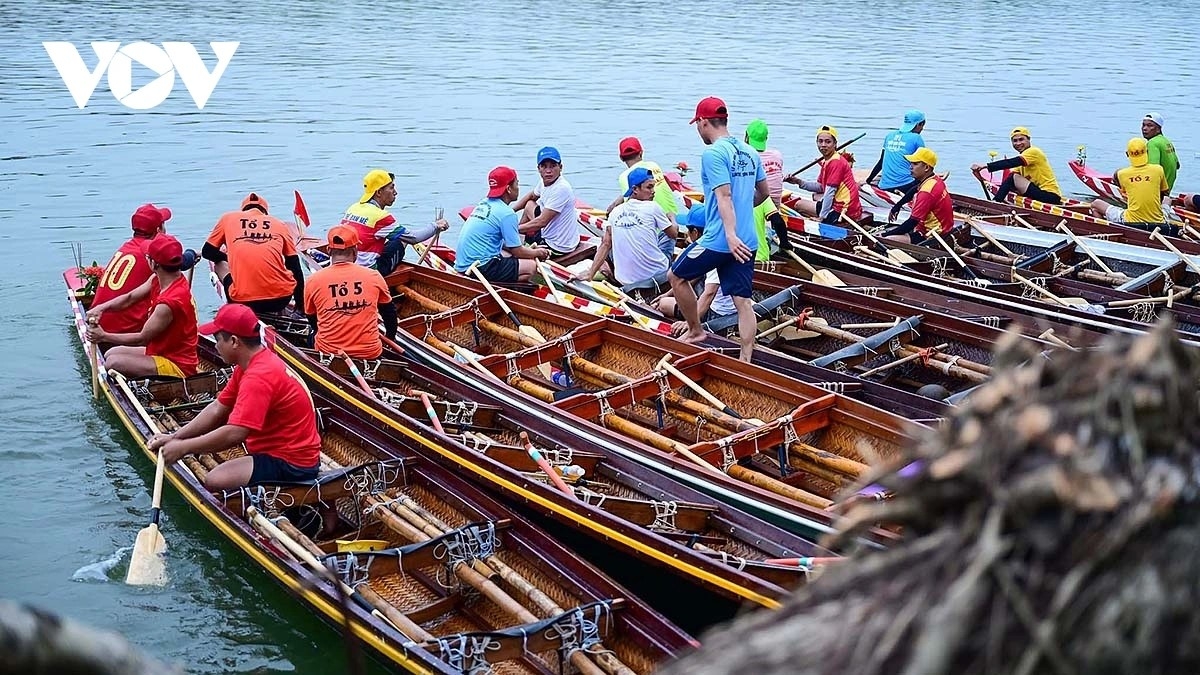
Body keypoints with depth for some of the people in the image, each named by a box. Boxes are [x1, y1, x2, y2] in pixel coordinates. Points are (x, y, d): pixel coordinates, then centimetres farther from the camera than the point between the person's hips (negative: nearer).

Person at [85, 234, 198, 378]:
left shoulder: (170, 302, -29)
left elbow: (142, 339, -21)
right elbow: (130, 298, 8)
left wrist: (104, 336, -12)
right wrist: (101, 307, -10)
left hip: (177, 367, -10)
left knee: (113, 363, -21)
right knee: (111, 354, 18)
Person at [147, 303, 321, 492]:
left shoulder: (259, 377, -24)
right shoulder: (251, 363, 8)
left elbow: (234, 434, -30)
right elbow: (217, 409, 10)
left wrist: (183, 447, -20)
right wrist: (174, 437, 2)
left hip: (292, 465, -11)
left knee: (213, 482, -24)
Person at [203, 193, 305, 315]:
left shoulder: (228, 218, 15)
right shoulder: (280, 224, 16)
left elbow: (208, 252, 23)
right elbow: (295, 269, 17)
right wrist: (300, 306, 25)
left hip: (243, 301, -1)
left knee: (220, 264, 30)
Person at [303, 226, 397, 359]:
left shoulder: (313, 281, -5)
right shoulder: (374, 276, -4)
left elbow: (312, 320, 10)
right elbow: (389, 312, 12)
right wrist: (390, 341, 30)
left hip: (327, 352, -1)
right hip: (370, 353, 1)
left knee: (313, 336, 32)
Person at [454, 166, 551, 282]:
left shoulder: (483, 204, 14)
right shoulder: (506, 213, -13)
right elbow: (517, 251, -7)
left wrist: (529, 249, 18)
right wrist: (538, 253, 12)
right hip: (481, 267, -9)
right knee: (531, 266, -6)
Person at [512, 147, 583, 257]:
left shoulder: (561, 189, -29)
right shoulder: (544, 182, -2)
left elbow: (541, 222, -29)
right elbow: (530, 196, 22)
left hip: (557, 247, -9)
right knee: (529, 205, 26)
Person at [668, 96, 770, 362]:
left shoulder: (713, 153, -12)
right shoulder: (749, 152, 11)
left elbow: (724, 196, -23)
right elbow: (764, 193, 20)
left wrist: (730, 234, -31)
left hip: (718, 240, -7)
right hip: (746, 241, 7)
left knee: (677, 277, 15)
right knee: (742, 300, 5)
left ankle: (695, 331, 23)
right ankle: (745, 360, 2)